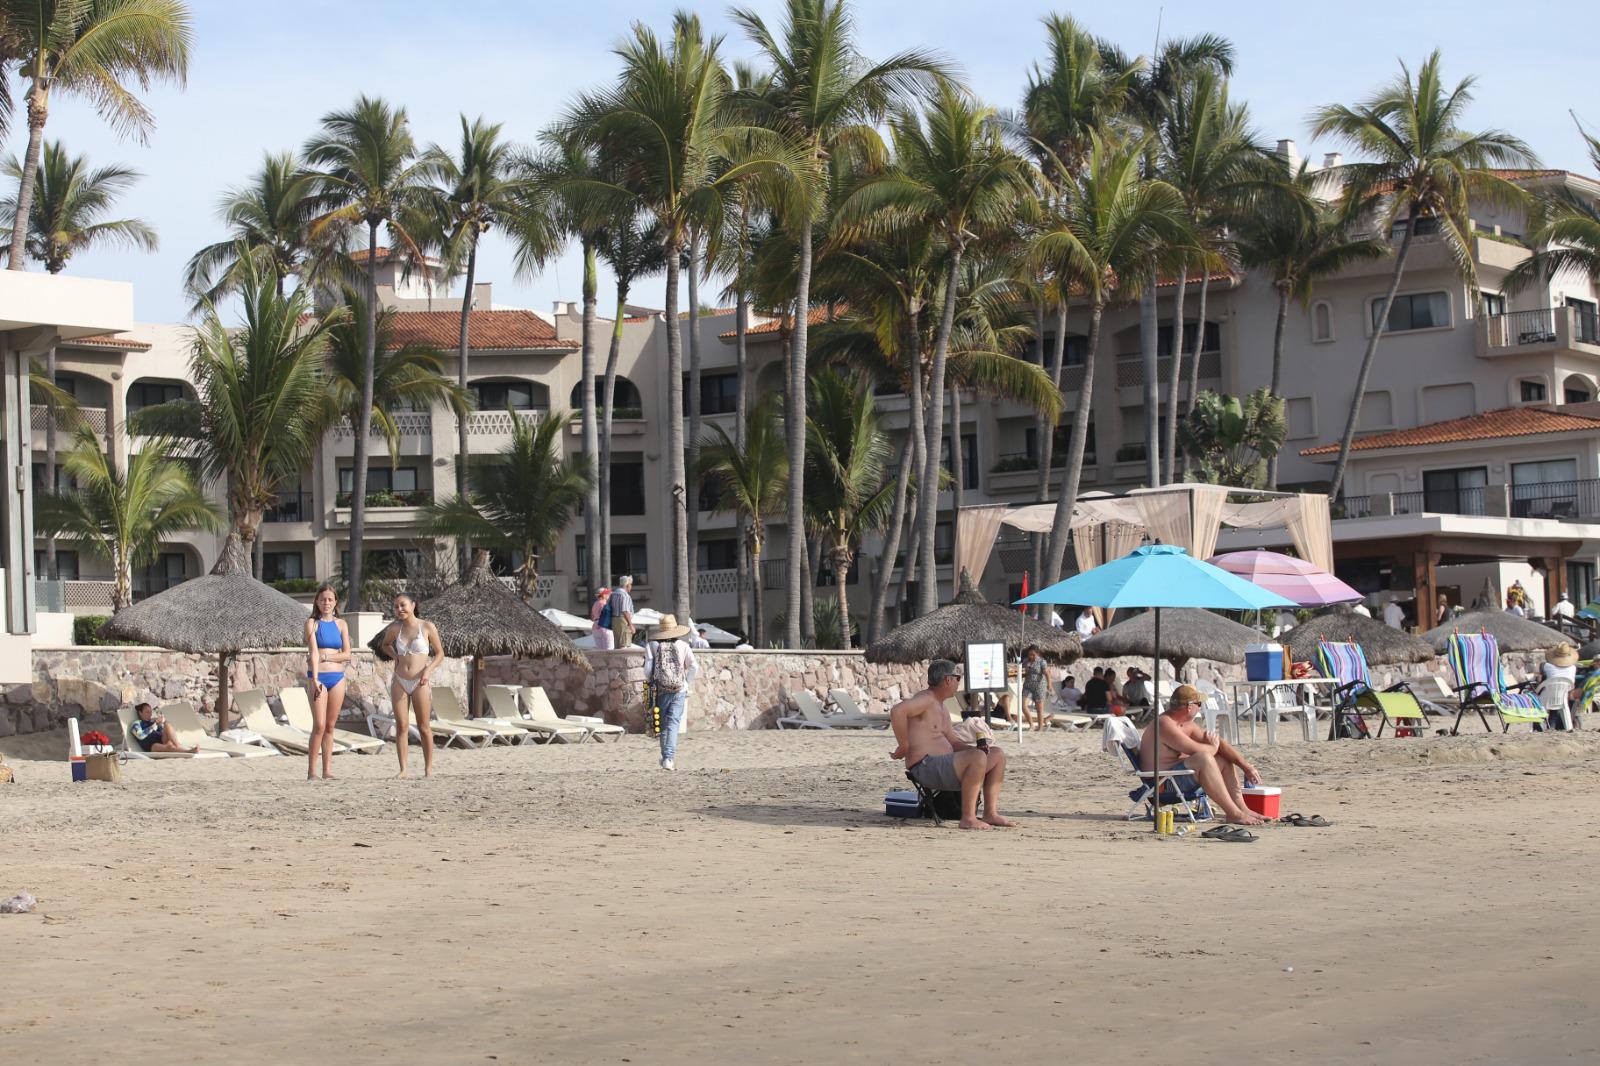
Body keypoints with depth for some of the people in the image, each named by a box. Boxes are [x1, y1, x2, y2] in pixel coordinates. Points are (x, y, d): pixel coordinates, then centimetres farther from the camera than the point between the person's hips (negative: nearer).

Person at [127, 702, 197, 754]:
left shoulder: (153, 721, 29)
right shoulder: (136, 723, 15)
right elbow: (140, 735, -7)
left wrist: (161, 724, 2)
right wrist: (154, 725, -9)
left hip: (162, 740, 5)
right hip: (152, 746, -5)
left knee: (167, 726, -24)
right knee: (169, 746, -39)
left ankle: (178, 746, -37)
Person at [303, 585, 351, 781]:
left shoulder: (340, 624, 10)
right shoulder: (312, 623, 0)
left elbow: (347, 655, 5)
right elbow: (313, 651, -12)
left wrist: (325, 657, -9)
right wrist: (314, 679, -21)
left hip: (337, 677, 4)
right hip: (317, 677, -4)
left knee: (330, 726, 6)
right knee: (319, 725, -11)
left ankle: (327, 770, 8)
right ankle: (311, 771, -6)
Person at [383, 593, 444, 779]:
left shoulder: (427, 627, -3)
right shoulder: (395, 629, 6)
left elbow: (440, 654, 3)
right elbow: (386, 644, 27)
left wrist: (428, 670, -13)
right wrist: (395, 657, 9)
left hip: (420, 683, -3)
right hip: (399, 682, 3)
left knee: (424, 727, 2)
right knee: (401, 726, -1)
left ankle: (428, 768, 9)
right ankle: (403, 769, 1)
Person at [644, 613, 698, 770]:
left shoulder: (652, 646, 2)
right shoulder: (683, 645, 4)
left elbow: (648, 670, -4)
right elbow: (693, 666, -2)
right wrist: (687, 683, 10)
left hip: (660, 691, 1)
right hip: (679, 691, -1)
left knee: (663, 726, 14)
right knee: (673, 723, -6)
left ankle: (666, 757, 21)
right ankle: (669, 758, -20)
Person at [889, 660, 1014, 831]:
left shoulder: (940, 707, 23)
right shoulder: (925, 700, -10)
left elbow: (954, 741, 24)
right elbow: (896, 711, -29)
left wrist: (977, 749, 6)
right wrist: (904, 747, -24)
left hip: (944, 765, 10)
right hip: (926, 766, -10)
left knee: (997, 755, 10)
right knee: (978, 757, -30)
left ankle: (990, 813, 4)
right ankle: (968, 818, -25)